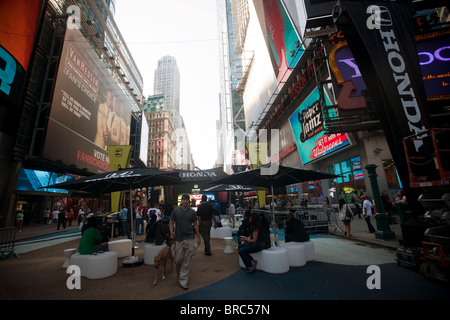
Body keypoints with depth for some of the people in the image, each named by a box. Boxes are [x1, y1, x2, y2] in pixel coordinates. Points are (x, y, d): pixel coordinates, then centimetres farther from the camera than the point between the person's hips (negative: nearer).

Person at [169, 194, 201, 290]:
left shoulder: (192, 212, 2)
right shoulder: (176, 211, 1)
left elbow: (195, 224, 8)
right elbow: (171, 223, 6)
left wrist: (198, 237, 7)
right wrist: (171, 232, -12)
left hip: (190, 239, 0)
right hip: (178, 239, 0)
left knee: (186, 262, 4)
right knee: (178, 259, 7)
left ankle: (183, 281, 18)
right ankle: (179, 274, 38)